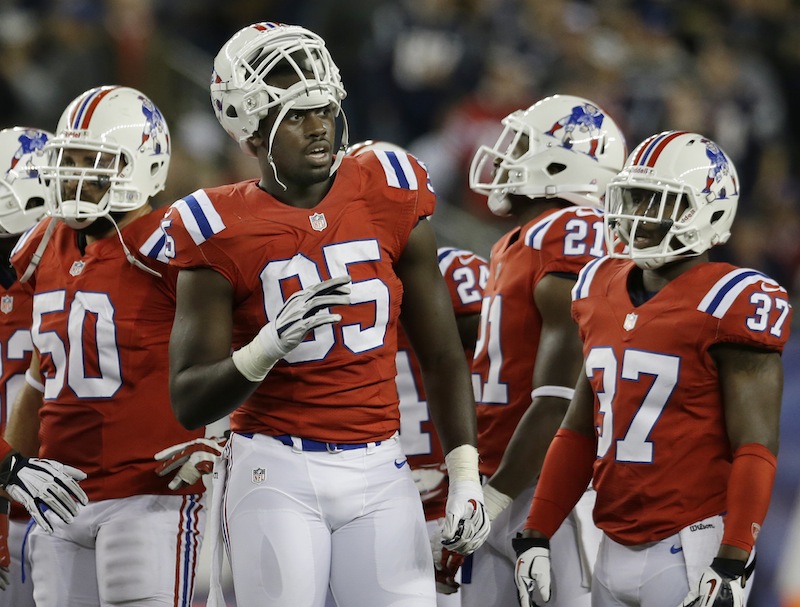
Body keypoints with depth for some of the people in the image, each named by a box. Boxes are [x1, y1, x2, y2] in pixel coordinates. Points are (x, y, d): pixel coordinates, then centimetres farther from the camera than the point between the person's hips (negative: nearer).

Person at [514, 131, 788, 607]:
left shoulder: (729, 304, -10)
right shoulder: (602, 291, 12)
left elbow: (755, 449, -13)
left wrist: (733, 565, -20)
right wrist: (536, 536, 15)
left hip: (691, 549, -7)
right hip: (617, 548, 7)